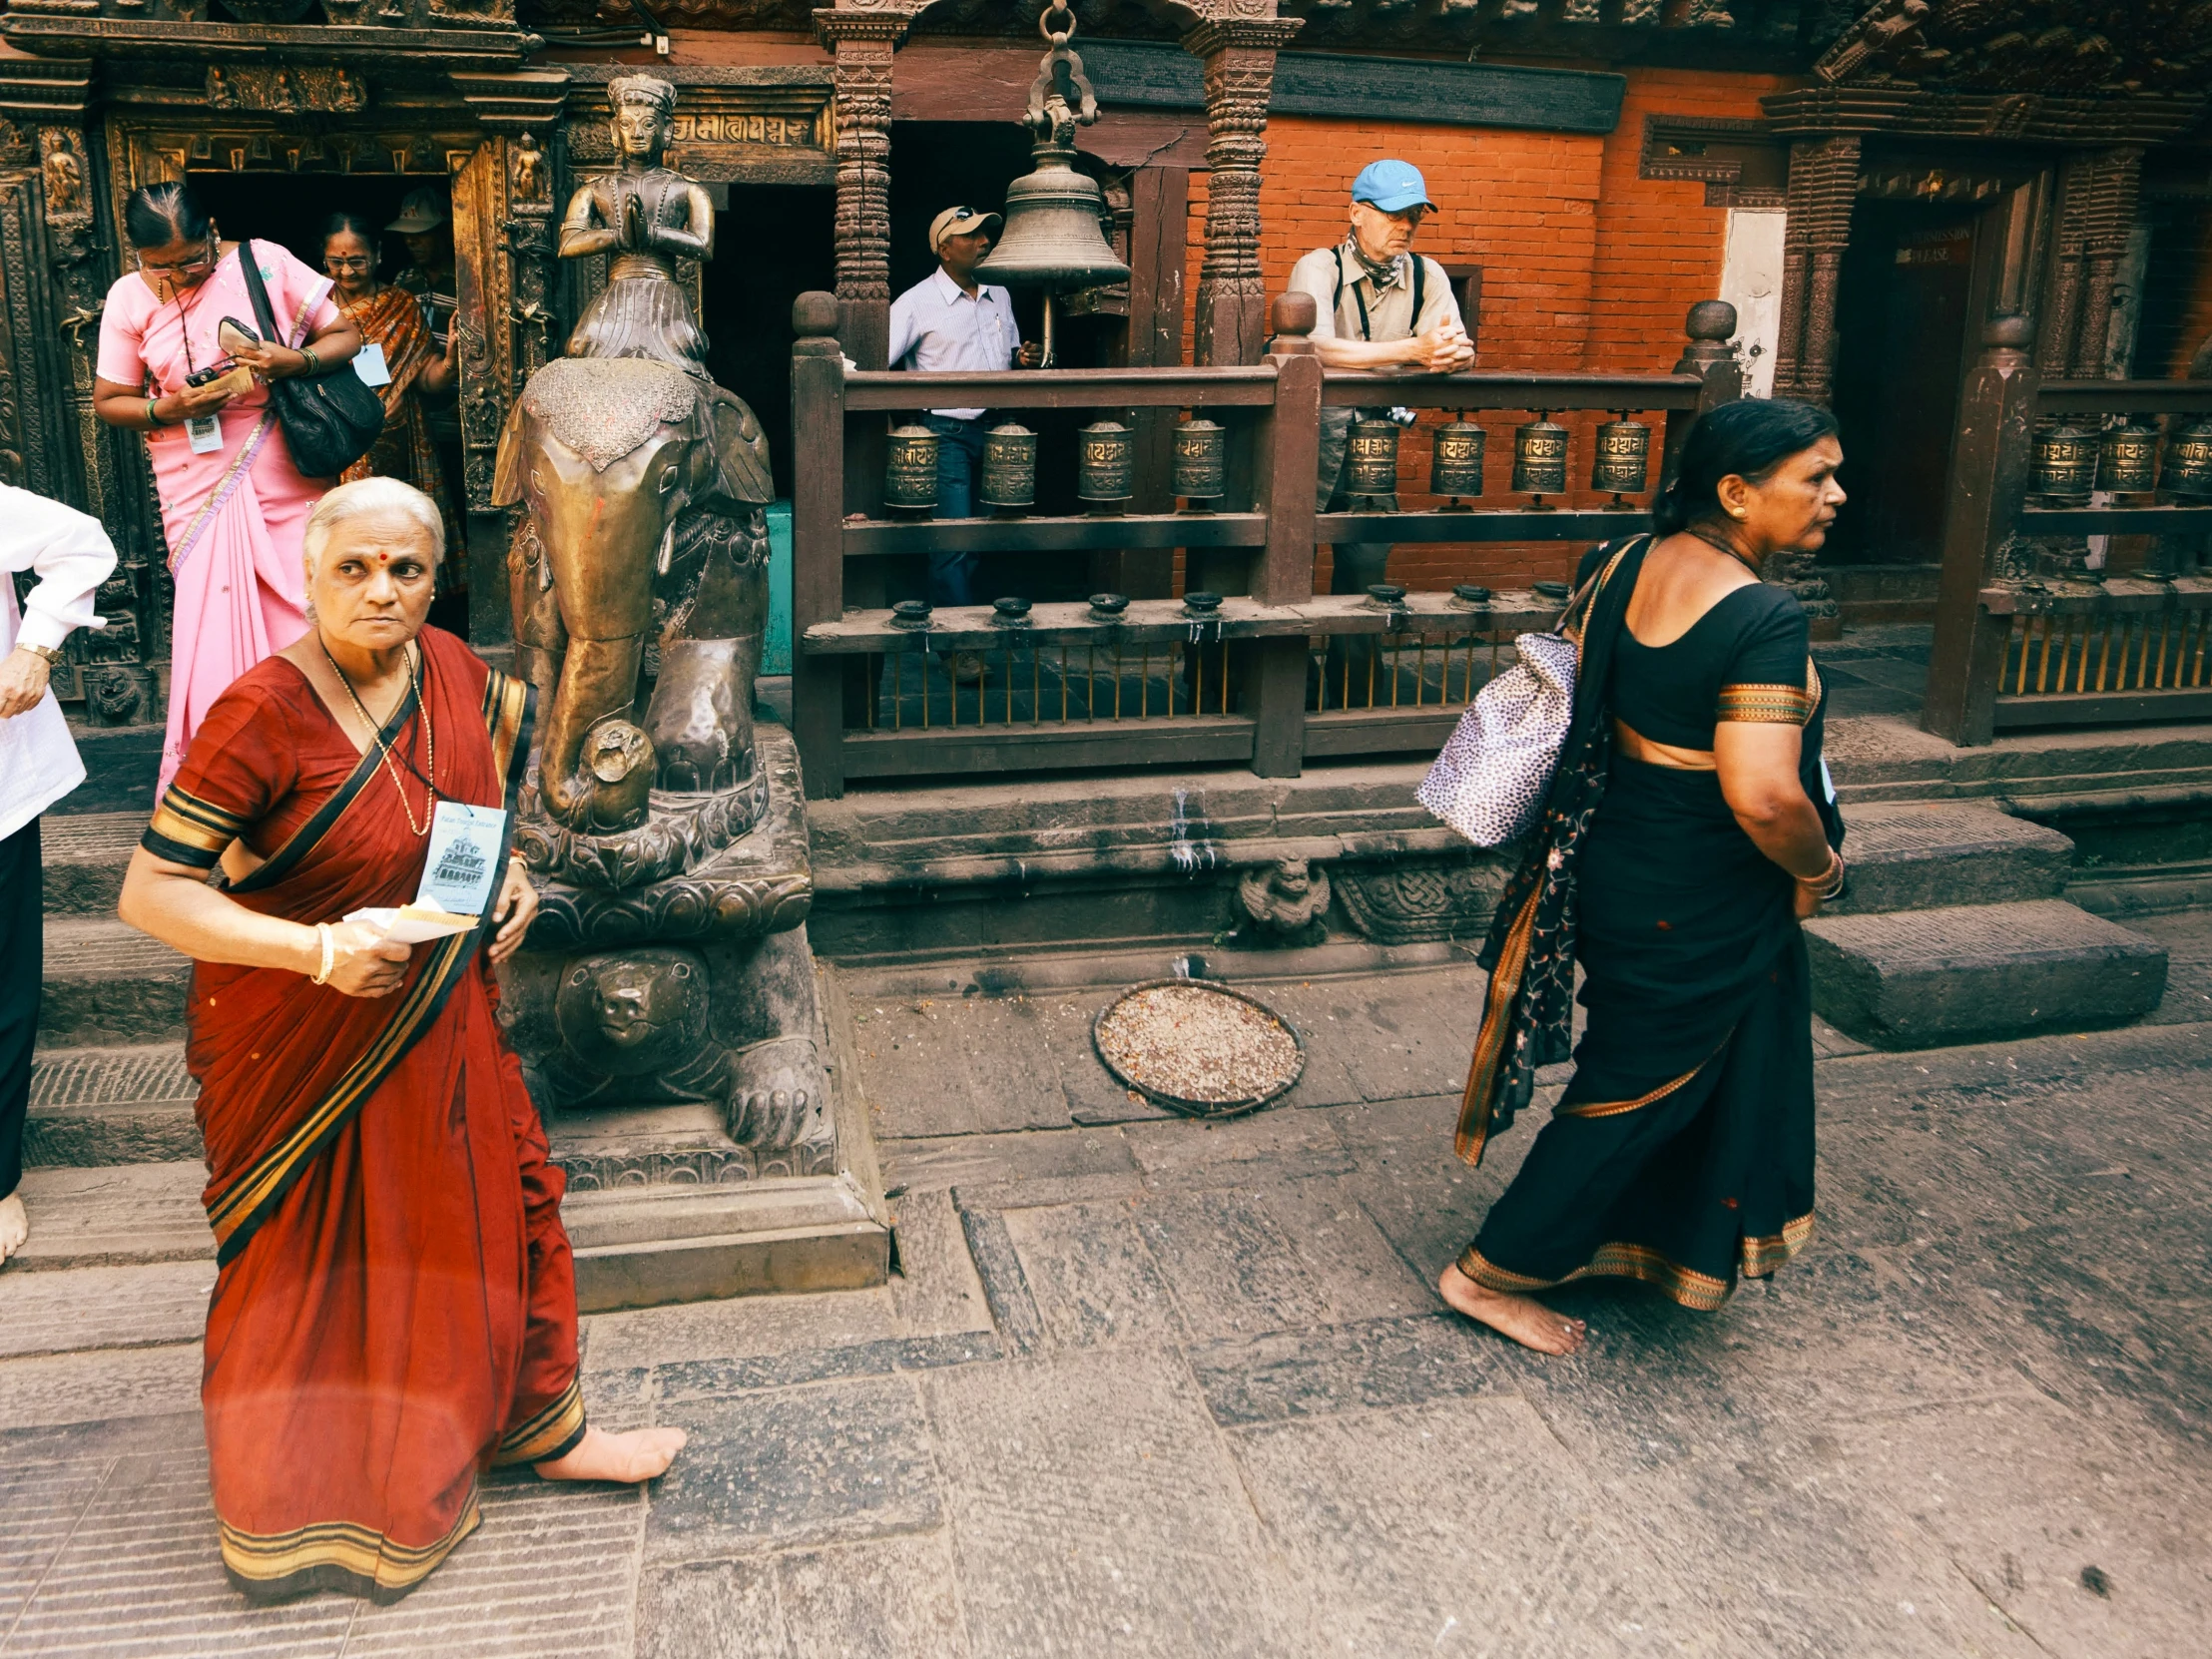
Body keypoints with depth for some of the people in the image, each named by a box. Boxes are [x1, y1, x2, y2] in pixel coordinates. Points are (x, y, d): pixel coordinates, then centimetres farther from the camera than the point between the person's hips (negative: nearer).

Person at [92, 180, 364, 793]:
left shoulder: (267, 264, -3)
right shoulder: (129, 298, 1)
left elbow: (347, 336, 1)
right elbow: (108, 402, 7)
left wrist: (294, 362, -18)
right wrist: (168, 408, -13)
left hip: (288, 484, -1)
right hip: (199, 489, 1)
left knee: (304, 630, -3)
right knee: (213, 635, -2)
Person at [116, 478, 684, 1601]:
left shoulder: (448, 668, -5)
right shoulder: (265, 711, -24)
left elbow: (506, 727, 19)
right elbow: (149, 891, -23)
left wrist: (510, 867, 5)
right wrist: (319, 949, -32)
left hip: (439, 1024, 6)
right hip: (301, 1044, -6)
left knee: (490, 1213, 16)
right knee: (318, 1268, 11)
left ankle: (542, 1431, 38)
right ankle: (289, 1511, 37)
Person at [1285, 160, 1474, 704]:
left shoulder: (1426, 276, 3)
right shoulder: (1318, 268, -10)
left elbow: (1460, 353, -5)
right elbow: (1318, 348, -29)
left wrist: (1451, 354, -31)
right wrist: (1412, 350, -36)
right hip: (1310, 442, -4)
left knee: (1364, 579, 10)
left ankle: (1347, 712, 24)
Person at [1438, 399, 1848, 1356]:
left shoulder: (1621, 567, -1)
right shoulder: (1761, 619, -26)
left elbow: (1575, 699, 10)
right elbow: (1763, 798, -32)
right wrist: (1819, 868, -12)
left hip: (1610, 866, 8)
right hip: (1701, 910, -8)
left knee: (1648, 1067, 25)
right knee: (1640, 1088, 9)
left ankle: (1613, 1240, 43)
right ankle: (1496, 1272, 20)